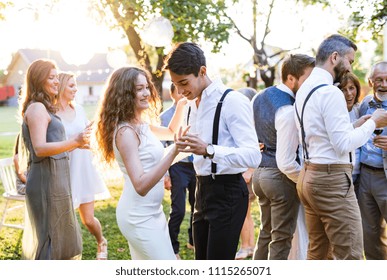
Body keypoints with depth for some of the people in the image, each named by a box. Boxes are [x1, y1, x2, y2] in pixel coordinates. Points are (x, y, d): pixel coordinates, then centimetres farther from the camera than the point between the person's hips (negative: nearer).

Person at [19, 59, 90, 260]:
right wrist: (74, 142, -34)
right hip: (47, 181, -10)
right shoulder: (37, 108, -13)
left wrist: (75, 144, 24)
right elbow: (39, 148, -24)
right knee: (51, 237, -4)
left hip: (52, 180, 10)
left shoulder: (42, 108, 17)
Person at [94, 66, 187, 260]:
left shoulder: (141, 126, 7)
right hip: (139, 217, -10)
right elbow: (141, 185, -29)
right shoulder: (126, 132, -21)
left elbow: (171, 131, 25)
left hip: (152, 212, 10)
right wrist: (173, 152, -36)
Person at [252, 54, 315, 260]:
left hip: (260, 172, 9)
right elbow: (286, 161, -23)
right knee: (281, 238, 2)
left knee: (266, 231, 20)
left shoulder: (260, 97, 5)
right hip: (280, 177, -9)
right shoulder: (288, 111, -23)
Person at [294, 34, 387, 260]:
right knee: (350, 257, -4)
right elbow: (344, 144, -17)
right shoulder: (330, 92, -15)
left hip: (309, 175, 10)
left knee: (317, 252, 16)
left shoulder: (304, 89, 13)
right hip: (332, 180, -10)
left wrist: (357, 124, 16)